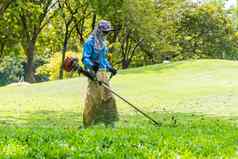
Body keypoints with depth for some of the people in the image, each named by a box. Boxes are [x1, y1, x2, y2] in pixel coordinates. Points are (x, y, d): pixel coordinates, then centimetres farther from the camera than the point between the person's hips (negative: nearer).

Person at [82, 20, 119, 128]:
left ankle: (109, 122, 14)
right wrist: (92, 65, -32)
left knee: (107, 97, 7)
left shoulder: (102, 42, 18)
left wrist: (110, 68, 20)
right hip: (94, 73, -8)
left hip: (103, 73, 8)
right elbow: (85, 58, -15)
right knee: (93, 98, -9)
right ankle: (88, 124, -4)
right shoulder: (90, 42, -8)